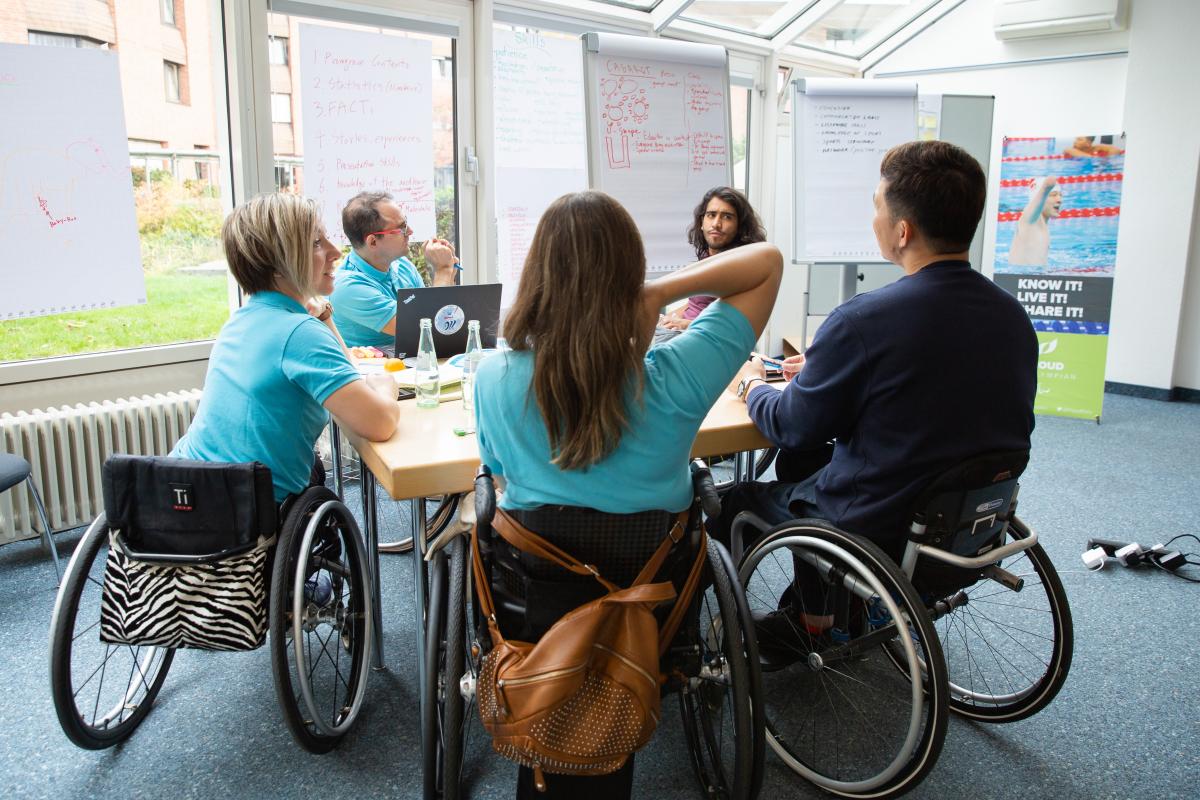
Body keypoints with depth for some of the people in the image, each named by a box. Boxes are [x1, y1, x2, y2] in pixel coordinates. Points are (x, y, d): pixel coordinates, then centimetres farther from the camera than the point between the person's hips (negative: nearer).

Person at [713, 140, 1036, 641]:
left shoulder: (862, 321, -25)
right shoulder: (1014, 315, -3)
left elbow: (793, 427, -12)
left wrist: (752, 384, 9)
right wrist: (821, 371, 18)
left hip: (878, 534, -7)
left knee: (732, 501, 14)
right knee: (805, 465, 28)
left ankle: (812, 617, 28)